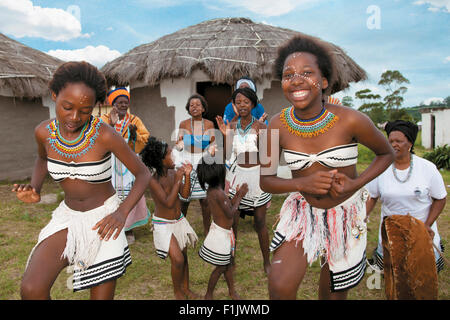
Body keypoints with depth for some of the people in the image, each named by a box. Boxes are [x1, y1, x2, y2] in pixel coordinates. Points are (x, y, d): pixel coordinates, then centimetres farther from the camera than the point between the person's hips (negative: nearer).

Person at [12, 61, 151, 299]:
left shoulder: (104, 135, -21)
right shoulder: (44, 132, -8)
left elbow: (143, 174, -13)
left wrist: (122, 212, -27)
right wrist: (34, 189, -3)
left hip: (104, 218, -3)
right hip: (68, 216, 4)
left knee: (102, 296, 5)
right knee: (31, 290, -16)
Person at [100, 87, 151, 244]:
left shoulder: (134, 120, 9)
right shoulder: (105, 119, 6)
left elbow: (145, 138, 3)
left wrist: (134, 133, -15)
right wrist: (112, 124, -20)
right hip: (110, 163, -1)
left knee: (129, 193, 0)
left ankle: (129, 228, 12)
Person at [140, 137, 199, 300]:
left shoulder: (173, 173, -5)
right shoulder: (153, 180, -23)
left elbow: (185, 194, -4)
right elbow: (168, 203, -28)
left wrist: (187, 175, -16)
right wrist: (177, 180, -30)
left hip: (179, 220, 6)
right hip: (163, 224, -6)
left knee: (183, 256, 15)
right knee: (177, 259, -10)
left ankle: (186, 288, 35)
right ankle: (177, 291, 17)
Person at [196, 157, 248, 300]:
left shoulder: (211, 190, -1)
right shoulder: (219, 193, -29)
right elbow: (230, 214, -21)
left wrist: (237, 195, -1)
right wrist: (240, 196, -13)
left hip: (225, 232, 9)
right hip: (221, 234, -9)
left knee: (228, 262, 23)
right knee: (220, 267, 10)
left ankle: (232, 291, 41)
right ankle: (208, 295, 29)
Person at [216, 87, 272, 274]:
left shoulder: (260, 126, -7)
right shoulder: (231, 126, 3)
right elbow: (228, 156, 1)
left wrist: (261, 137, -23)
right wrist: (225, 135, -9)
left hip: (257, 175, -3)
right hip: (237, 174, 3)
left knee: (260, 222, 6)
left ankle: (266, 262, 25)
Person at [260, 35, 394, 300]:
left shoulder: (351, 121, -21)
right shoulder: (278, 126, -15)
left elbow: (386, 154, -1)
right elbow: (266, 181, -6)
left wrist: (356, 184, -18)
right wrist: (302, 183, -24)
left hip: (345, 212, 0)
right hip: (302, 210, 0)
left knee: (333, 293, 18)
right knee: (280, 287, -16)